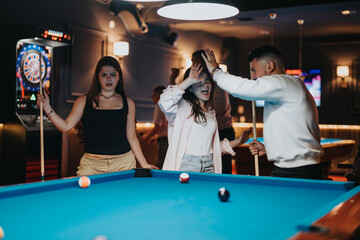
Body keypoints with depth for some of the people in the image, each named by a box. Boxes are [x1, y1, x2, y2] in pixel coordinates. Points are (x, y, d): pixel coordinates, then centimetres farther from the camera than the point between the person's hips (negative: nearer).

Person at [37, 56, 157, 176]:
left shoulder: (128, 103, 8)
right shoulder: (84, 101, 7)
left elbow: (131, 137, 9)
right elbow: (66, 127, 0)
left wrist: (144, 164, 4)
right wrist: (48, 109, -12)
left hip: (123, 163, 1)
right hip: (92, 164, -1)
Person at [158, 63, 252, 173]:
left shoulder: (211, 112, 20)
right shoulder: (183, 106, -2)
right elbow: (164, 102, -25)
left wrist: (237, 142, 19)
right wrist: (189, 80, -19)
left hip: (209, 166, 6)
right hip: (185, 165, -6)